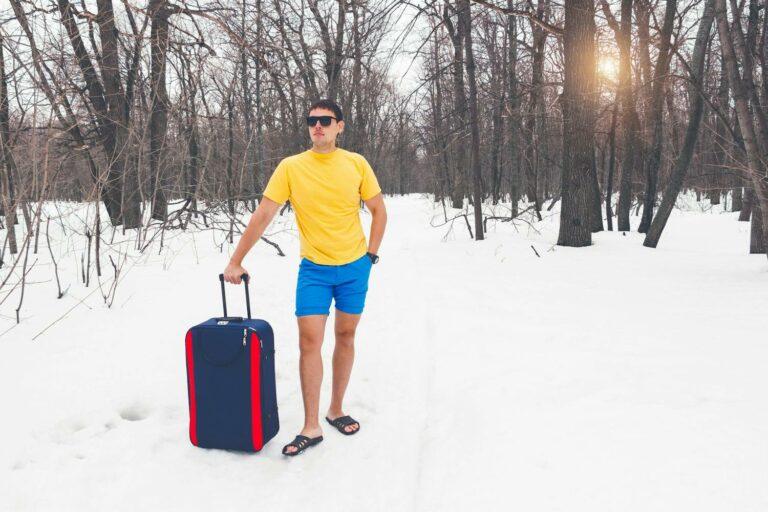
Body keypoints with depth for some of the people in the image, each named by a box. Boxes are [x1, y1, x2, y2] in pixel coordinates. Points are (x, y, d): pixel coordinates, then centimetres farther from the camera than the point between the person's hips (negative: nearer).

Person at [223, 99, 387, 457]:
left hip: (354, 266, 2)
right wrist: (236, 261, -11)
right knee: (310, 341, -7)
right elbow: (262, 216, -7)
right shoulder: (291, 167, -6)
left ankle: (336, 410, 28)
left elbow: (379, 211, 6)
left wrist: (371, 254, 0)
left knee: (346, 336, 11)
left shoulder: (357, 164, -3)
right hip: (314, 268, -1)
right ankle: (311, 428, 5)